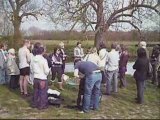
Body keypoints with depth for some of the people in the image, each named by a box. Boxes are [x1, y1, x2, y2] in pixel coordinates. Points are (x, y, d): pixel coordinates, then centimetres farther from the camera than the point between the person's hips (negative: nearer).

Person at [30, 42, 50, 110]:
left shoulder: (33, 60, -1)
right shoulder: (43, 60, -18)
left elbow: (31, 70, 7)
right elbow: (46, 71, -16)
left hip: (35, 78, 6)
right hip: (42, 79, -5)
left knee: (35, 92, 19)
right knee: (43, 93, 8)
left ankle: (35, 104, 30)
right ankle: (42, 105, 16)